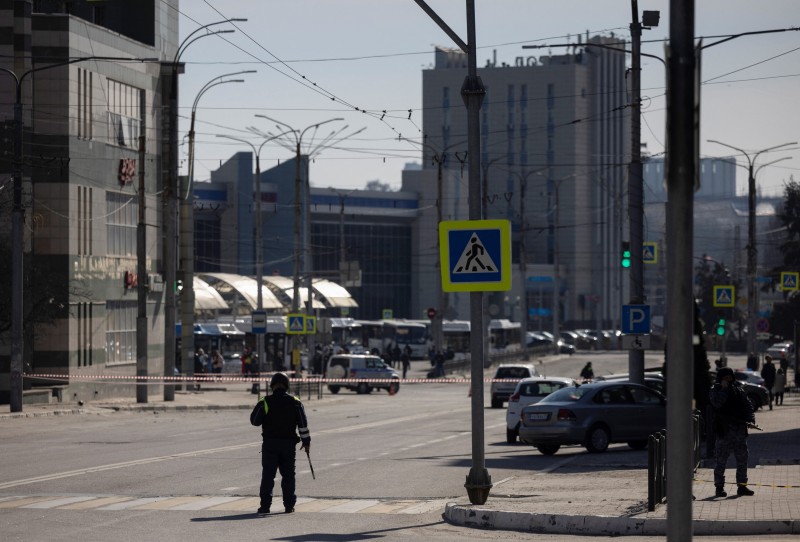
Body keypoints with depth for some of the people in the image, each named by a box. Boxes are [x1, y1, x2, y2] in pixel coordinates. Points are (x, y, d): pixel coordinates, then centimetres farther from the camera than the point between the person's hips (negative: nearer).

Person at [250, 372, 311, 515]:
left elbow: (255, 421, -5)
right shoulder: (295, 403, 0)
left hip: (269, 443, -1)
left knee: (268, 474, 2)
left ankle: (265, 504, -3)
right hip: (288, 443, 2)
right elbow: (303, 424, 0)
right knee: (288, 474, 9)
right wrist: (306, 441, 7)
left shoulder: (265, 402, -6)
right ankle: (289, 505, 9)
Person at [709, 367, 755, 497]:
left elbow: (748, 405, 11)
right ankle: (719, 487, 4)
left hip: (740, 429, 5)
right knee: (721, 460, -2)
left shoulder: (738, 390, 12)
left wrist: (750, 418, -5)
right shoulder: (715, 391, -1)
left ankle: (742, 485, 16)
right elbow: (717, 403, -21)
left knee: (742, 459, 8)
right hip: (724, 430, -5)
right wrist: (724, 388, -17)